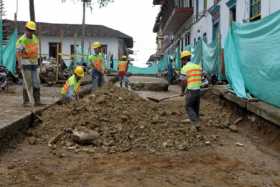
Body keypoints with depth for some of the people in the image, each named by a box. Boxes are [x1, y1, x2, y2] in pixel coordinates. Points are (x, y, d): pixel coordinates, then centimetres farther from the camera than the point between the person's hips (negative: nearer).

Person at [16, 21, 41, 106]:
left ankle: (37, 101, 8)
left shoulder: (35, 38, 10)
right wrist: (20, 64, -32)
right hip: (26, 63, -6)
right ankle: (26, 101, 9)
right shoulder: (21, 40, -11)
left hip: (34, 63, 6)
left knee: (36, 82, 4)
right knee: (27, 83, -3)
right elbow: (18, 53, -20)